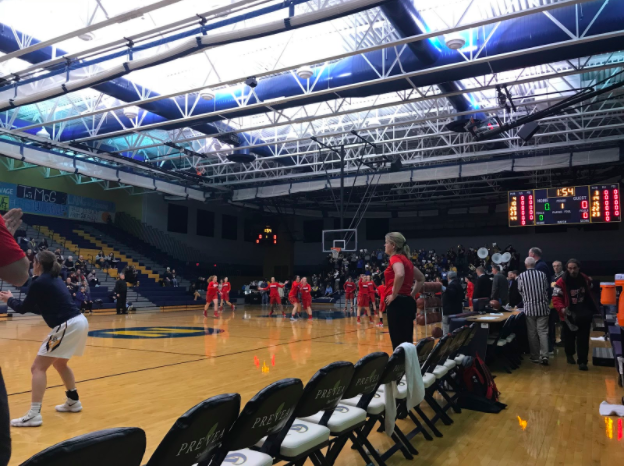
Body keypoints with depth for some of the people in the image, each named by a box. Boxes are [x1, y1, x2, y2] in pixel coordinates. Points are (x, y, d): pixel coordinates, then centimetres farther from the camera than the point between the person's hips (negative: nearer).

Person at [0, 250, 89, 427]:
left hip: (68, 326, -9)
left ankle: (34, 414, -6)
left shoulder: (39, 282, -8)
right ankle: (73, 401, 34)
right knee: (59, 363, 27)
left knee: (38, 367, -2)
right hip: (79, 322, 9)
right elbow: (43, 308, 27)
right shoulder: (54, 280, 18)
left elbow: (23, 308, 4)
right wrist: (15, 301, 29)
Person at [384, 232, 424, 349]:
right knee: (406, 341, 12)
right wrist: (411, 295, 19)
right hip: (407, 302, 9)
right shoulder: (405, 259, 18)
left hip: (397, 303, -9)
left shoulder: (395, 258, -8)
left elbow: (400, 275, -30)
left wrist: (394, 295, -19)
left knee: (398, 342, -6)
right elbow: (421, 279, 27)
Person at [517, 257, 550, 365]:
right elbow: (547, 289, 6)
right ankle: (544, 355, -8)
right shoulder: (542, 274, -1)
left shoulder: (521, 276, -4)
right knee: (543, 331, 2)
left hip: (529, 307, -1)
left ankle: (535, 356, 12)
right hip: (542, 307, 1)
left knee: (532, 333, 7)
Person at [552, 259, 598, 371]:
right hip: (569, 315, -2)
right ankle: (569, 354, 39)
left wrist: (594, 308, 16)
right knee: (569, 338, 14)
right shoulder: (561, 281, -16)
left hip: (584, 315, 3)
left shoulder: (585, 279, 1)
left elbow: (590, 294, 18)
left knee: (583, 339, 1)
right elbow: (556, 298, -18)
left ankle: (582, 361, 7)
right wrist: (561, 308, -34)